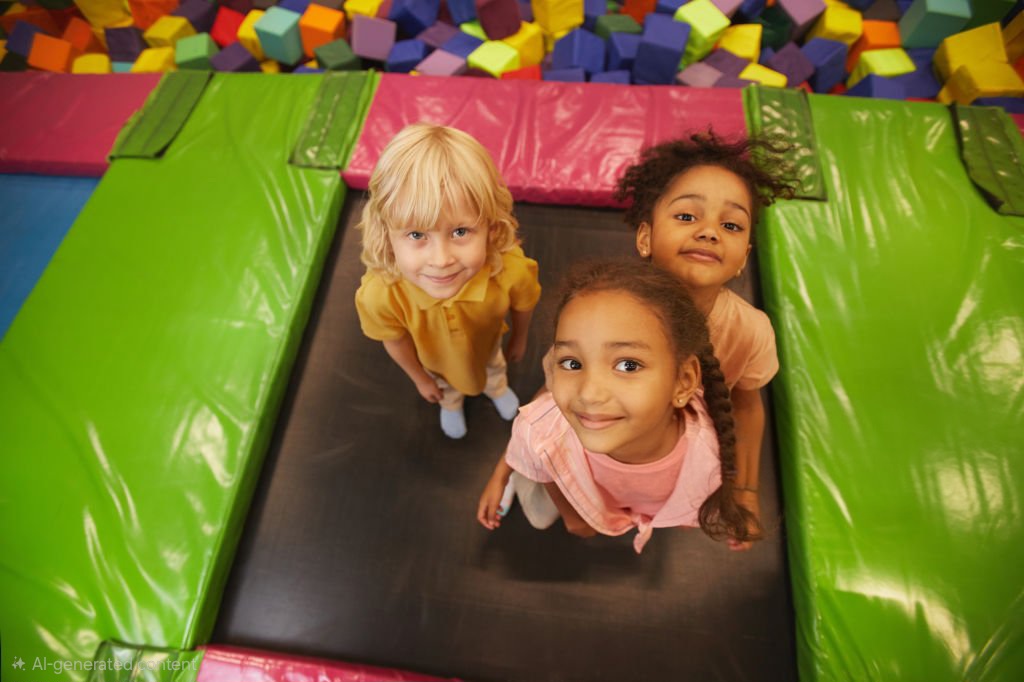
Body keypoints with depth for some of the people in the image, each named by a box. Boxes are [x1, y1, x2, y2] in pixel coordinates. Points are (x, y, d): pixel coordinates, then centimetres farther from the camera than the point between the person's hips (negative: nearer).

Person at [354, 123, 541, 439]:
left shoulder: (511, 271, -44)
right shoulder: (379, 295, -44)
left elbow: (521, 306, -18)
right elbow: (396, 342, -21)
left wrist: (519, 338, 3)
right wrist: (420, 378, -2)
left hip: (486, 340, 1)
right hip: (435, 356, 0)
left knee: (493, 364, 36)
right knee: (445, 382, 34)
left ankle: (497, 387, 73)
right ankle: (451, 404, 71)